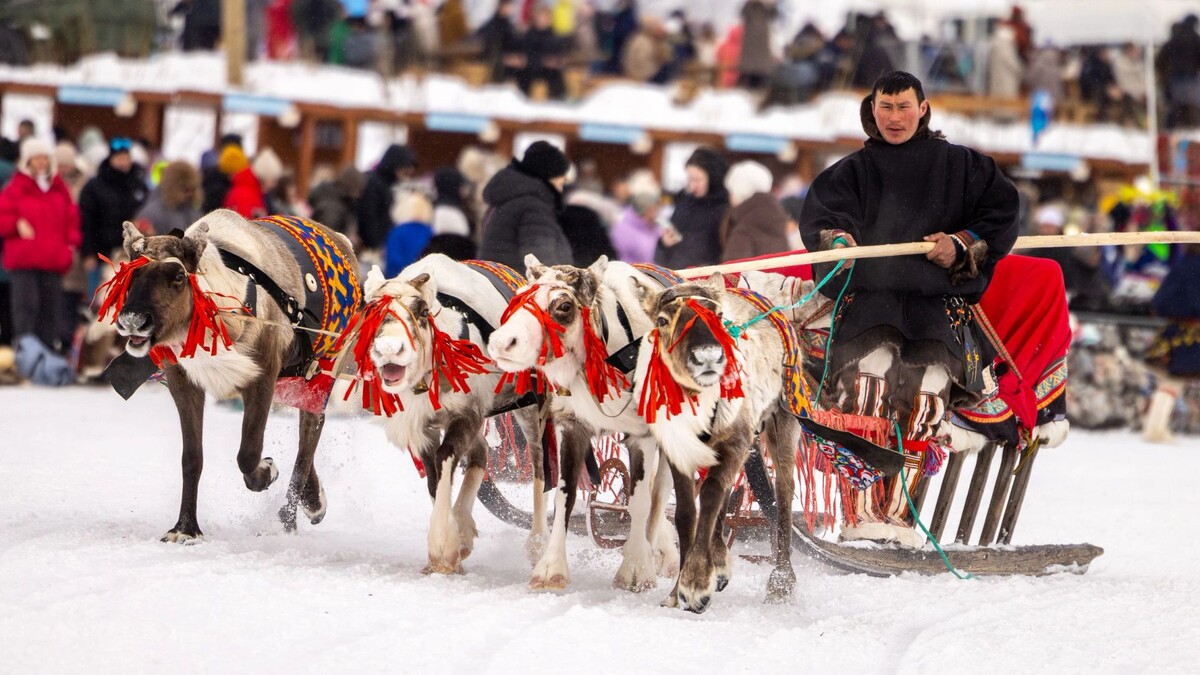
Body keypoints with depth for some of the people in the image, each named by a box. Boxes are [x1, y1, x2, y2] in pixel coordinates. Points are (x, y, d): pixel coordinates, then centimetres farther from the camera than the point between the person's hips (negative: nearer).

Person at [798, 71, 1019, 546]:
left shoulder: (960, 166, 17)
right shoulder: (853, 171, 19)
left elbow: (1001, 216, 13)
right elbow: (821, 215, 6)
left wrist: (963, 247, -3)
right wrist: (837, 239, -16)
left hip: (941, 297, 1)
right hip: (869, 295, 0)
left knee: (931, 372, -24)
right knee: (872, 362, -27)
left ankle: (895, 511, -24)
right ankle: (865, 511, -31)